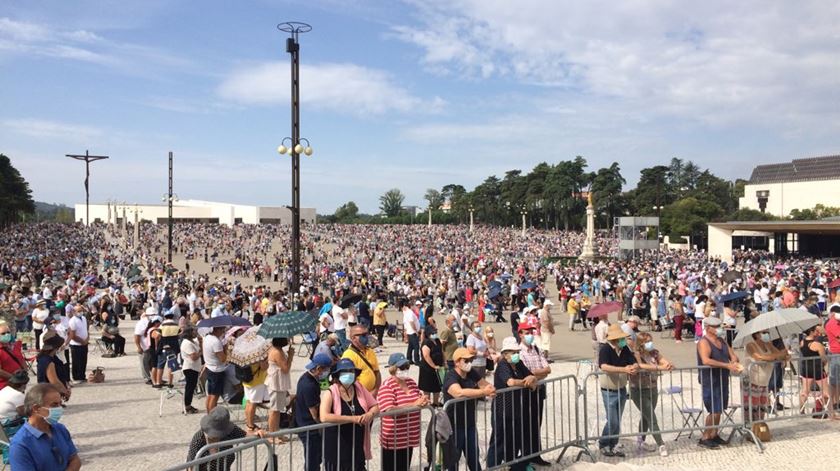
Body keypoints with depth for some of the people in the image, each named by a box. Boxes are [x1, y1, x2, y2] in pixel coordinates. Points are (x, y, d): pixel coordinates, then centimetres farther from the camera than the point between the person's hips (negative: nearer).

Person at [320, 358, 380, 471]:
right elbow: (324, 417, -28)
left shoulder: (359, 388, 2)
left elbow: (375, 407, 7)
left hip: (357, 447, 5)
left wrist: (370, 414, -17)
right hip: (337, 448, -5)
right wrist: (353, 418, -28)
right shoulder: (330, 393, -13)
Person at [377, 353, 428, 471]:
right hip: (393, 440, -7)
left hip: (409, 438, 7)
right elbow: (389, 411, -26)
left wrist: (424, 401, -10)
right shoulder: (386, 386, -16)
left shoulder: (411, 382, 8)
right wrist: (414, 404, -27)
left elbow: (420, 398, 16)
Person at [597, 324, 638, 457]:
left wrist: (634, 368, -26)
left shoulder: (625, 349, -1)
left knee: (618, 421, 13)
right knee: (612, 421, -6)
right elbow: (604, 367, -34)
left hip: (622, 390, 6)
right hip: (609, 391, -6)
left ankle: (612, 446, 26)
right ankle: (603, 444, 16)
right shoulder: (605, 349, -20)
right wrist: (624, 369, -40)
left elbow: (635, 363, -2)